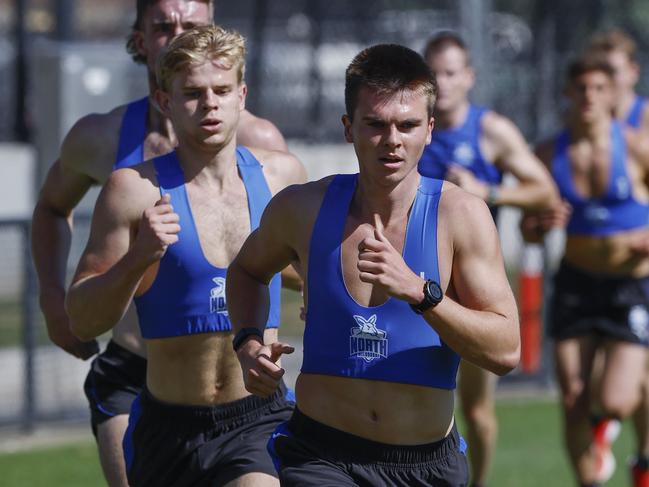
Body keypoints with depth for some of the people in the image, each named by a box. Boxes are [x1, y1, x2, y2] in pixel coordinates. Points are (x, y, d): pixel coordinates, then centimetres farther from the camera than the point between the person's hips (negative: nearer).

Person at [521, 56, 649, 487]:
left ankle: (604, 425, 24)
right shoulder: (550, 154, 0)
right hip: (576, 284, 3)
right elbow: (529, 229, 9)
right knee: (573, 403, -2)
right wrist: (540, 223, -14)